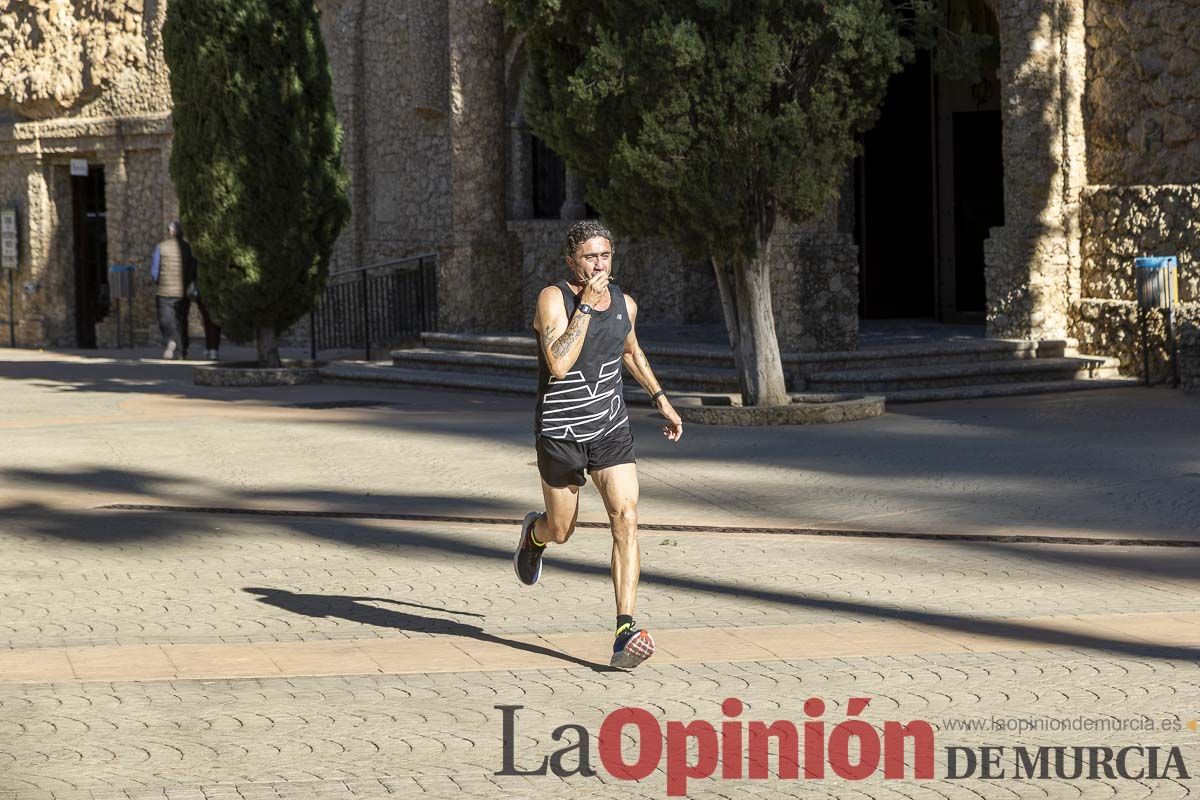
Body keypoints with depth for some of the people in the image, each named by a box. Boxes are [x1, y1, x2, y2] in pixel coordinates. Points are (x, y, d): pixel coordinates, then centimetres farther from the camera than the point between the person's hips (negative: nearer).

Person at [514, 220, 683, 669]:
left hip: (611, 430, 3)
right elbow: (559, 364, -28)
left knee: (626, 520, -15)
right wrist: (586, 304, -27)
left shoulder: (624, 304, 3)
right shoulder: (553, 299, -14)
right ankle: (534, 534, 53)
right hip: (560, 433, -3)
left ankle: (625, 634, -18)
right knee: (561, 532, 13)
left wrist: (660, 399, 21)